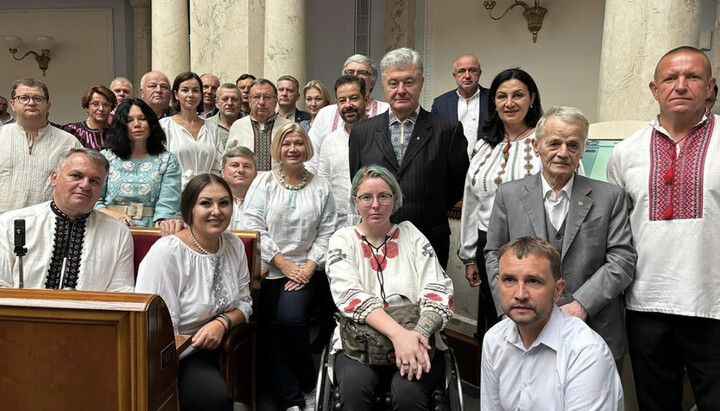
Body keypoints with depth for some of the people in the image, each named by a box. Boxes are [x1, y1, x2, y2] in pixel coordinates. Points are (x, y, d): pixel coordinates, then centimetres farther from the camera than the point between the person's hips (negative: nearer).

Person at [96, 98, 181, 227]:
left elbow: (167, 204, -2)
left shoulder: (168, 160, 9)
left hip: (149, 232, -1)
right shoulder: (105, 157, 13)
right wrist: (112, 215, -8)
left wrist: (159, 226, -19)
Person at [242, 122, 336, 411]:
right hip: (268, 270, 1)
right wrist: (283, 264, -9)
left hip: (304, 271, 0)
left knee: (290, 319, -22)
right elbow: (252, 227, -6)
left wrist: (309, 268, -8)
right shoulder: (263, 182, 3)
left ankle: (308, 385, 2)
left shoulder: (321, 187, 8)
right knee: (271, 331, -7)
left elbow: (326, 233, 4)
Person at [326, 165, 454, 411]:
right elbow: (352, 296, -11)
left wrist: (419, 333, -23)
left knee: (408, 391, -30)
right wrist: (398, 333, -27)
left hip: (414, 341, 1)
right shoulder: (343, 240, 7)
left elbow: (438, 293, -2)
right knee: (355, 384, -32)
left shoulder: (412, 236, 9)